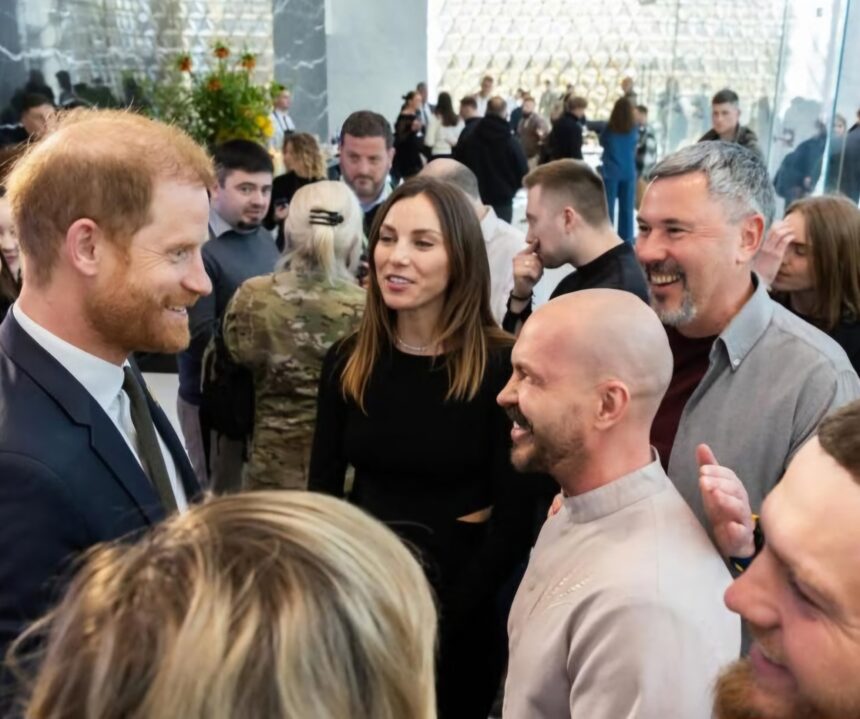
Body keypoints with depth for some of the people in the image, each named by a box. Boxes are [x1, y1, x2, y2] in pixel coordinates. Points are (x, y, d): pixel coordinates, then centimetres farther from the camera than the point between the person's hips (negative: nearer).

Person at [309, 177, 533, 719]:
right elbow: (323, 493, 2)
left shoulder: (501, 366, -15)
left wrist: (440, 620, -14)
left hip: (458, 620, -3)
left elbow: (514, 519, -13)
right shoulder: (347, 361, -3)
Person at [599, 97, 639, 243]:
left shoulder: (609, 128, -10)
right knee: (627, 208, 7)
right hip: (628, 172, 2)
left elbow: (602, 142, 9)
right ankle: (626, 240, 10)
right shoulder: (634, 129, -4)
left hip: (611, 172, -2)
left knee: (608, 207, 3)